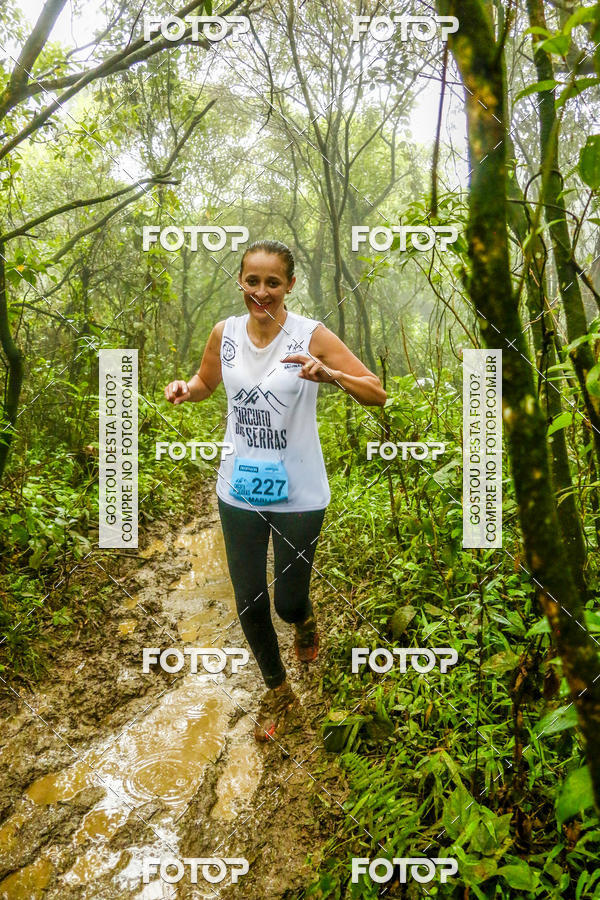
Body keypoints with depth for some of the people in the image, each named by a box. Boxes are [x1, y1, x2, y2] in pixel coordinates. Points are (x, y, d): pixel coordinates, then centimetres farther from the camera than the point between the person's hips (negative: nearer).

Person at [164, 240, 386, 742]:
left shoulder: (312, 336, -13)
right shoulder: (225, 333, -2)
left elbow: (377, 395, -14)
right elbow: (205, 384, 16)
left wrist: (330, 374, -32)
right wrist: (183, 390, -7)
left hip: (298, 493, -3)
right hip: (239, 490, 3)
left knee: (288, 603, 6)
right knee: (249, 602, 11)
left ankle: (304, 618, 48)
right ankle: (278, 690, 38)